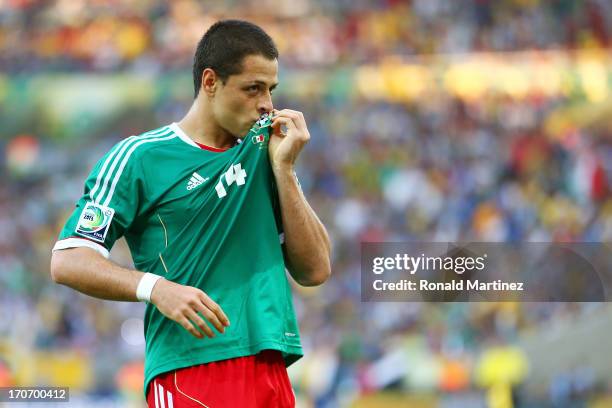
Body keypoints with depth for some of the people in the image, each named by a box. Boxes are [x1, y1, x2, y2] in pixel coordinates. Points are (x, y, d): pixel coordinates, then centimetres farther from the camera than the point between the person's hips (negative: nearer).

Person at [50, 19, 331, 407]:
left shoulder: (262, 154, 15)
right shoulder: (140, 157, 0)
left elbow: (315, 270, 10)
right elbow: (68, 261, -6)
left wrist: (283, 167, 3)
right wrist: (156, 288, -20)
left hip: (271, 372, 5)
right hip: (189, 372, -5)